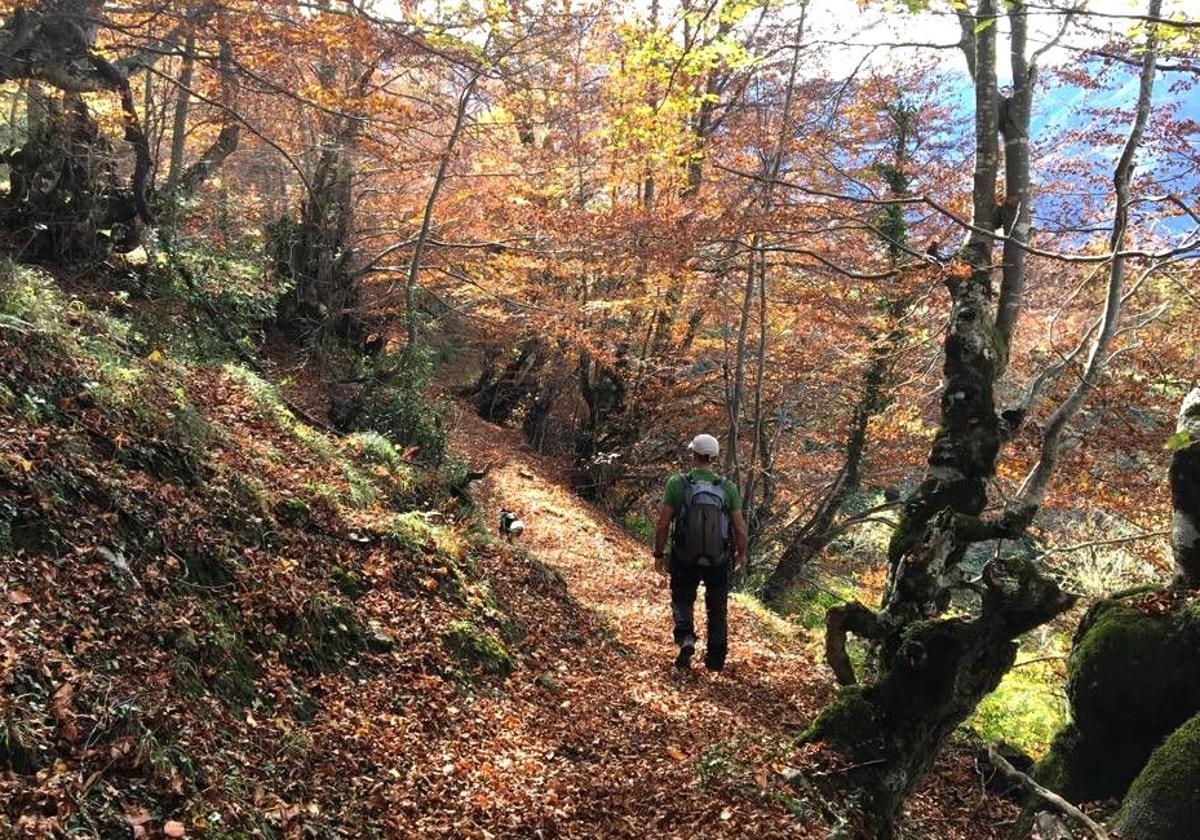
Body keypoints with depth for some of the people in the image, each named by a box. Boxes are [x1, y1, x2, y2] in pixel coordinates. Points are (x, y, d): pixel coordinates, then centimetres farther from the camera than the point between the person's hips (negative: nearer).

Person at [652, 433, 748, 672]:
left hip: (685, 559, -1)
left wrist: (659, 555, 3)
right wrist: (741, 554, 15)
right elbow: (740, 529, -3)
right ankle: (716, 658, 25)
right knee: (717, 609, 19)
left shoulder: (677, 484, -11)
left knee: (682, 601, 17)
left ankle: (685, 639, -8)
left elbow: (663, 525, -10)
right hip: (719, 561, 1)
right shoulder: (728, 488, -7)